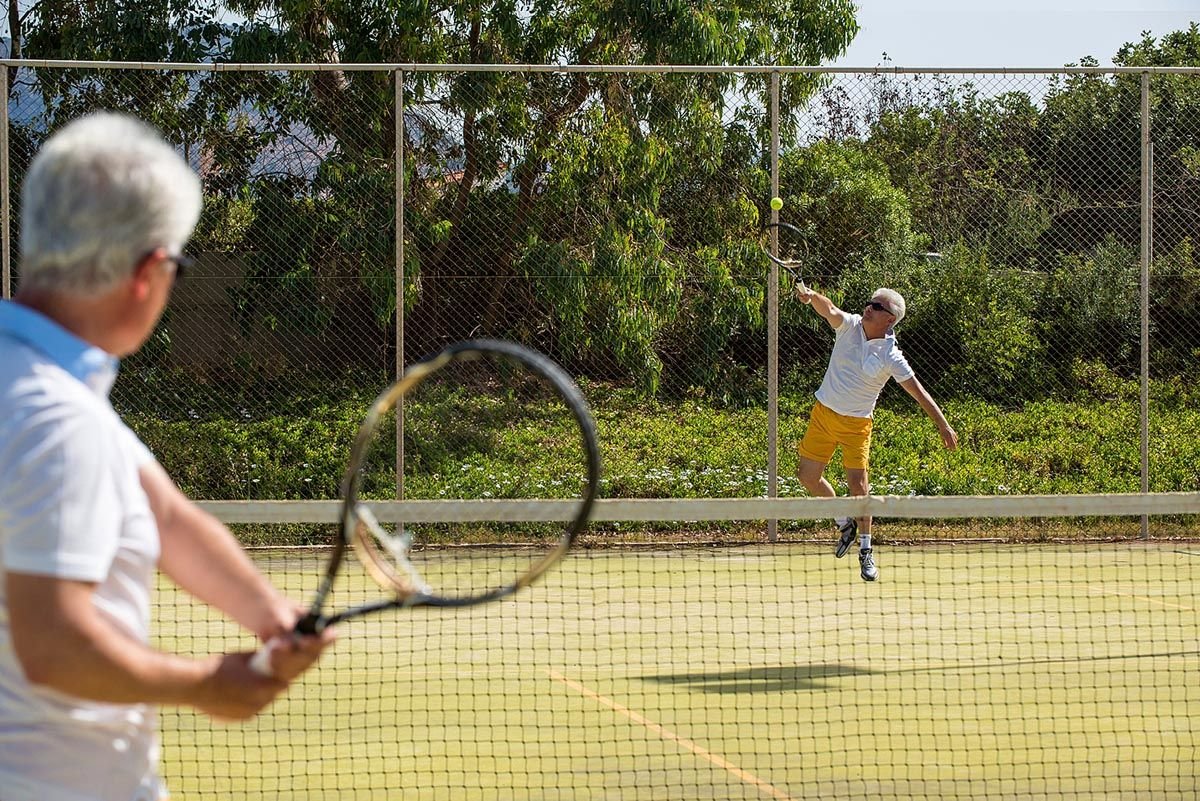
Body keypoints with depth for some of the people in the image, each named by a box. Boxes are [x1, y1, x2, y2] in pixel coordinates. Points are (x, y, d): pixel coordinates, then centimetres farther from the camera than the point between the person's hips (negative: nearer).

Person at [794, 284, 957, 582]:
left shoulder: (891, 356, -14)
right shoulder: (850, 325, -7)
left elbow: (918, 391, -13)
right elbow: (830, 310, -27)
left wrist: (942, 424, -18)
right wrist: (812, 297, -50)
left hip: (856, 423, -4)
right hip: (823, 413, 4)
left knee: (858, 485, -10)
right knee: (807, 476, 6)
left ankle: (865, 551, 5)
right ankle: (845, 525, 29)